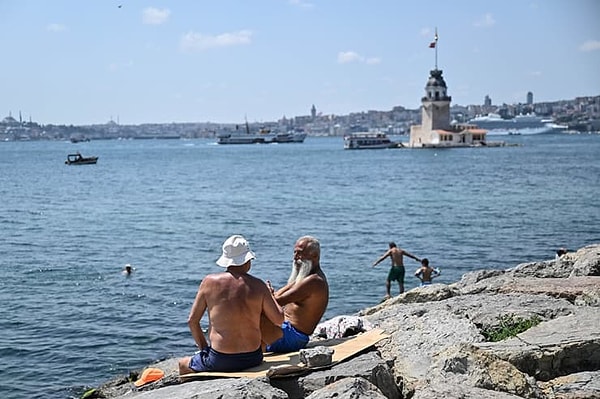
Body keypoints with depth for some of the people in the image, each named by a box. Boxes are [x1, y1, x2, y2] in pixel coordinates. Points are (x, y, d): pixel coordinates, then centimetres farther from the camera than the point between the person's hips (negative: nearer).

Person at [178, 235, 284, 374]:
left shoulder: (210, 282, -4)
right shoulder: (258, 285, -4)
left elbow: (192, 320, 1)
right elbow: (279, 319, 1)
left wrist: (203, 347, 14)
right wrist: (270, 295, 18)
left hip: (220, 361, -2)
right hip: (253, 359, 2)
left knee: (183, 365, 25)